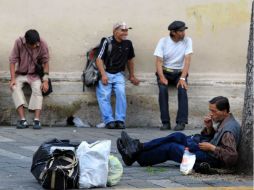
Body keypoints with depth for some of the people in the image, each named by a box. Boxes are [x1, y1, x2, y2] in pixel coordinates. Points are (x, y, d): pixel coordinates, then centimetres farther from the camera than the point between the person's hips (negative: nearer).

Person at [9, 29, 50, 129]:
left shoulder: (42, 44, -16)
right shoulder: (19, 42, -17)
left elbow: (45, 62, -9)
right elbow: (13, 60, -12)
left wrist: (45, 80, -16)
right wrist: (13, 79, -20)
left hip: (34, 75, 0)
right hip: (20, 74, 0)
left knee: (37, 89, -30)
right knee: (15, 87, -29)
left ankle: (37, 120, -35)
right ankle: (22, 120, -36)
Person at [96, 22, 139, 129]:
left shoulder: (128, 44, 9)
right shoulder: (107, 42, -6)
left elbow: (130, 60, 24)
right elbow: (99, 59, -11)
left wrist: (132, 76, 28)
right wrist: (103, 75, -22)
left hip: (118, 74, 3)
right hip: (105, 73, -3)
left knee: (121, 93, -21)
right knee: (104, 95, -20)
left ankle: (120, 120, -20)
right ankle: (109, 121, -22)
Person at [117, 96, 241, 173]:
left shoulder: (228, 131, -23)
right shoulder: (222, 121, 9)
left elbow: (232, 157, -31)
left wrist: (212, 148, -25)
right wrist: (208, 128, -2)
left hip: (211, 159, -10)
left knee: (171, 148, -7)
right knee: (178, 137, 1)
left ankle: (136, 157, 4)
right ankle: (138, 147, -1)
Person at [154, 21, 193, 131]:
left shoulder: (187, 41, -5)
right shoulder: (163, 41, -6)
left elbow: (187, 60, -13)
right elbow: (159, 61, -10)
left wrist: (182, 78, -25)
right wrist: (162, 77, -26)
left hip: (180, 72, 0)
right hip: (165, 72, 0)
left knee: (182, 89, -29)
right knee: (163, 89, -29)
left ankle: (181, 122, -28)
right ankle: (165, 122, -25)